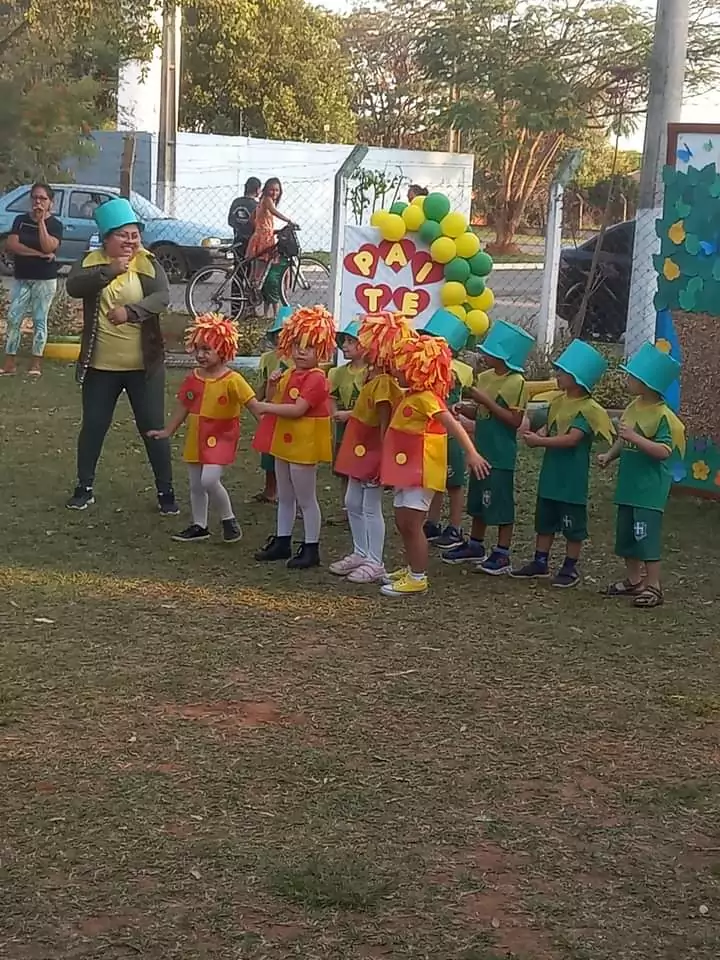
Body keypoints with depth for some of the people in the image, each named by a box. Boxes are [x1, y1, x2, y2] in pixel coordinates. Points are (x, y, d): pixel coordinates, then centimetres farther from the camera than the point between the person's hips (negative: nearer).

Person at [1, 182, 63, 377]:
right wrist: (38, 254, -16)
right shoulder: (20, 220, 5)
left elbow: (49, 247, -19)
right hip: (21, 278, 3)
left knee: (40, 320, 1)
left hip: (45, 280, -3)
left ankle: (36, 363, 7)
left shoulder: (55, 224, -3)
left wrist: (41, 221, -19)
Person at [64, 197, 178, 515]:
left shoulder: (148, 264, -2)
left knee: (153, 428, 4)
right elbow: (73, 286, -22)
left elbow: (162, 296, -19)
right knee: (93, 427, 10)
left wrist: (131, 311, -36)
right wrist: (110, 271, -35)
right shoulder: (91, 262, -1)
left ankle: (165, 491, 14)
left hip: (144, 365, -1)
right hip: (100, 366, 1)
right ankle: (84, 488, 24)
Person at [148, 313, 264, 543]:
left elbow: (254, 405, -17)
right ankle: (199, 526, 27)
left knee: (209, 479, -20)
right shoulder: (193, 379, 4)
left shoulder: (232, 380, -15)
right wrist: (167, 432, 18)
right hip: (196, 438, 7)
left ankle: (229, 519, 1)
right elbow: (183, 408, 14)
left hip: (221, 438, -6)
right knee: (196, 485, 12)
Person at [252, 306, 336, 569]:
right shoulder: (289, 375, 11)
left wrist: (267, 407, -19)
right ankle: (282, 542, 27)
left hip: (304, 445, -9)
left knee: (306, 499, -1)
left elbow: (297, 409, -25)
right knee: (285, 498, 17)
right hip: (284, 442, 9)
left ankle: (311, 549, 7)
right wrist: (272, 386, -2)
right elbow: (278, 402, 15)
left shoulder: (316, 379, -17)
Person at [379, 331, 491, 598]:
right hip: (407, 470, 10)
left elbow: (452, 424, -29)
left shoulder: (425, 398, -19)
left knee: (411, 523, -7)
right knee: (403, 522, 16)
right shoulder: (412, 396, 11)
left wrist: (471, 453, -38)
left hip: (421, 471, -10)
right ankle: (411, 569, 28)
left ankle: (418, 578, 0)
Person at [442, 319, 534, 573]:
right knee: (478, 501, 17)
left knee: (501, 503, 0)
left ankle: (502, 554, 8)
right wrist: (466, 410, -5)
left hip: (501, 455, -8)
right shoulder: (484, 377, 8)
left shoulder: (516, 382, -14)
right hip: (481, 450, 8)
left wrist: (486, 401, -21)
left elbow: (515, 420, -19)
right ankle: (475, 546, 30)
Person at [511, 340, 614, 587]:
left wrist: (539, 441, -22)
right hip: (551, 471, 8)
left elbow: (571, 438, -24)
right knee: (544, 520, 15)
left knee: (573, 525, 4)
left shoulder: (588, 409, -17)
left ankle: (570, 568, 15)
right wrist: (541, 433, -6)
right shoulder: (559, 399, 7)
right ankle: (540, 562, 26)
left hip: (572, 477, -8)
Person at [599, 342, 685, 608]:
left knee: (647, 535, -7)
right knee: (626, 534, 15)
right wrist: (609, 455, 2)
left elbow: (664, 451, -23)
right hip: (628, 485, 8)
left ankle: (653, 586, 3)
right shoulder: (633, 408, 8)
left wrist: (635, 437, -30)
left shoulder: (663, 415, -16)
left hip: (650, 489, -8)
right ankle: (633, 580, 29)